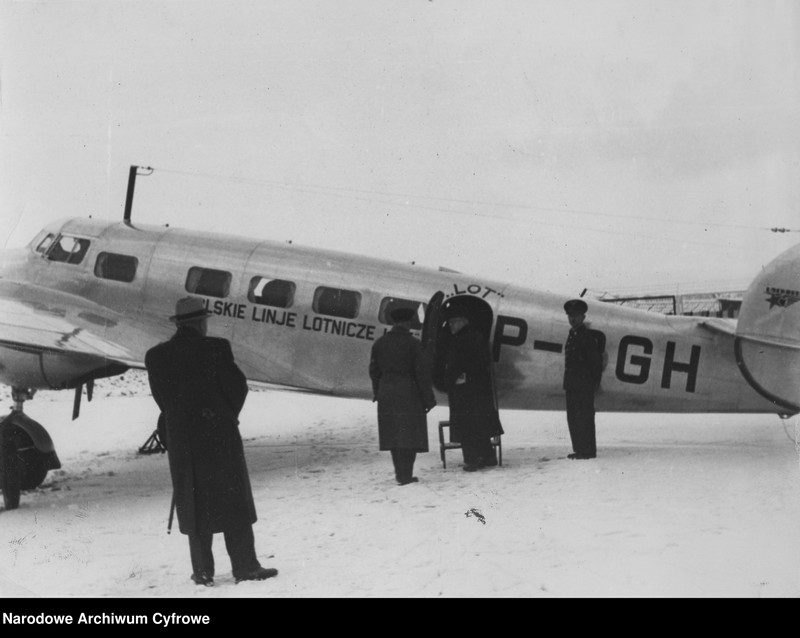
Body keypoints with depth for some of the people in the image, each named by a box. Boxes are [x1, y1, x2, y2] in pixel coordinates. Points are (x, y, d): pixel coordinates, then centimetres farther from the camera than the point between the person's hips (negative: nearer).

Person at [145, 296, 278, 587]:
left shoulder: (155, 356, -1)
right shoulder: (216, 348, -11)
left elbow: (161, 398, 3)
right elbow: (237, 386, -7)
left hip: (181, 439, 3)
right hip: (220, 434, -3)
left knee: (194, 504, 12)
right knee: (233, 501, 7)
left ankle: (202, 571, 15)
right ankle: (245, 566, 12)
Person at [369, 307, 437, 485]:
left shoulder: (379, 343, 6)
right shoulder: (413, 344, -9)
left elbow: (374, 371, 11)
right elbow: (423, 373, -10)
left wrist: (377, 393, 22)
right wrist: (428, 398, -5)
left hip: (387, 394, 5)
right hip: (409, 394, -5)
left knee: (393, 434, 13)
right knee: (409, 435, -1)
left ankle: (400, 472, 20)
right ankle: (405, 475, -5)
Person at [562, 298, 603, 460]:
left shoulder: (586, 336, -10)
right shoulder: (572, 335, 16)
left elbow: (597, 360, -11)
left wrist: (595, 382, -9)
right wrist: (567, 382, 16)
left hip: (584, 385, -9)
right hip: (572, 385, 9)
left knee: (584, 417, -6)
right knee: (573, 417, 11)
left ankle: (588, 450, -1)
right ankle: (579, 449, 18)